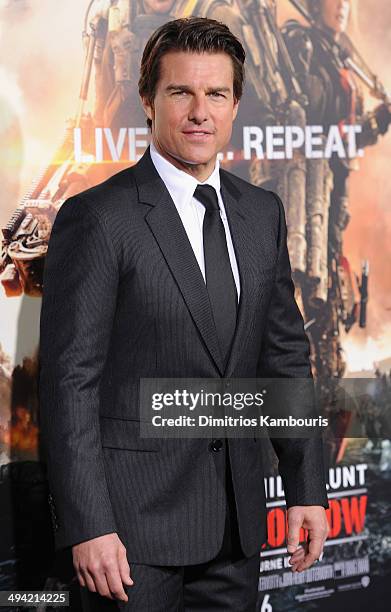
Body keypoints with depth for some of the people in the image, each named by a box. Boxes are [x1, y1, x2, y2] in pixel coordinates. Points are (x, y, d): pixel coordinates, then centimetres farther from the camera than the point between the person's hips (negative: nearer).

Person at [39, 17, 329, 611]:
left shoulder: (262, 212, 8)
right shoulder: (96, 218, -11)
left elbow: (285, 354, 12)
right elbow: (70, 380, -13)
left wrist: (306, 488, 9)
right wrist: (87, 527, -17)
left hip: (237, 517, 6)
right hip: (136, 517, -5)